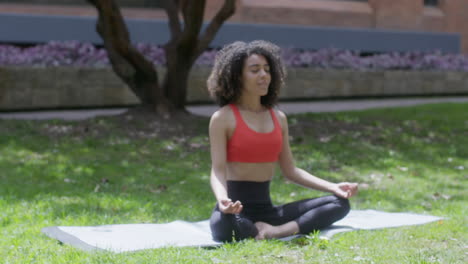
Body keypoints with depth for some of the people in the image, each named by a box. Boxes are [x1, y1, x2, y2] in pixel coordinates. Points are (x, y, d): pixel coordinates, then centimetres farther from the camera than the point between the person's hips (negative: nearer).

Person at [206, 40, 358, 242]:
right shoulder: (223, 119, -4)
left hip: (266, 209, 6)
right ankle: (267, 233, -11)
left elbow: (290, 170, 15)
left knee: (340, 203, -8)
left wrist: (332, 187, 3)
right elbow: (218, 171, -11)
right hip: (236, 210, -6)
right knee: (225, 226, -42)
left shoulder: (278, 118, 12)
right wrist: (223, 200, -34)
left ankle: (278, 232, -25)